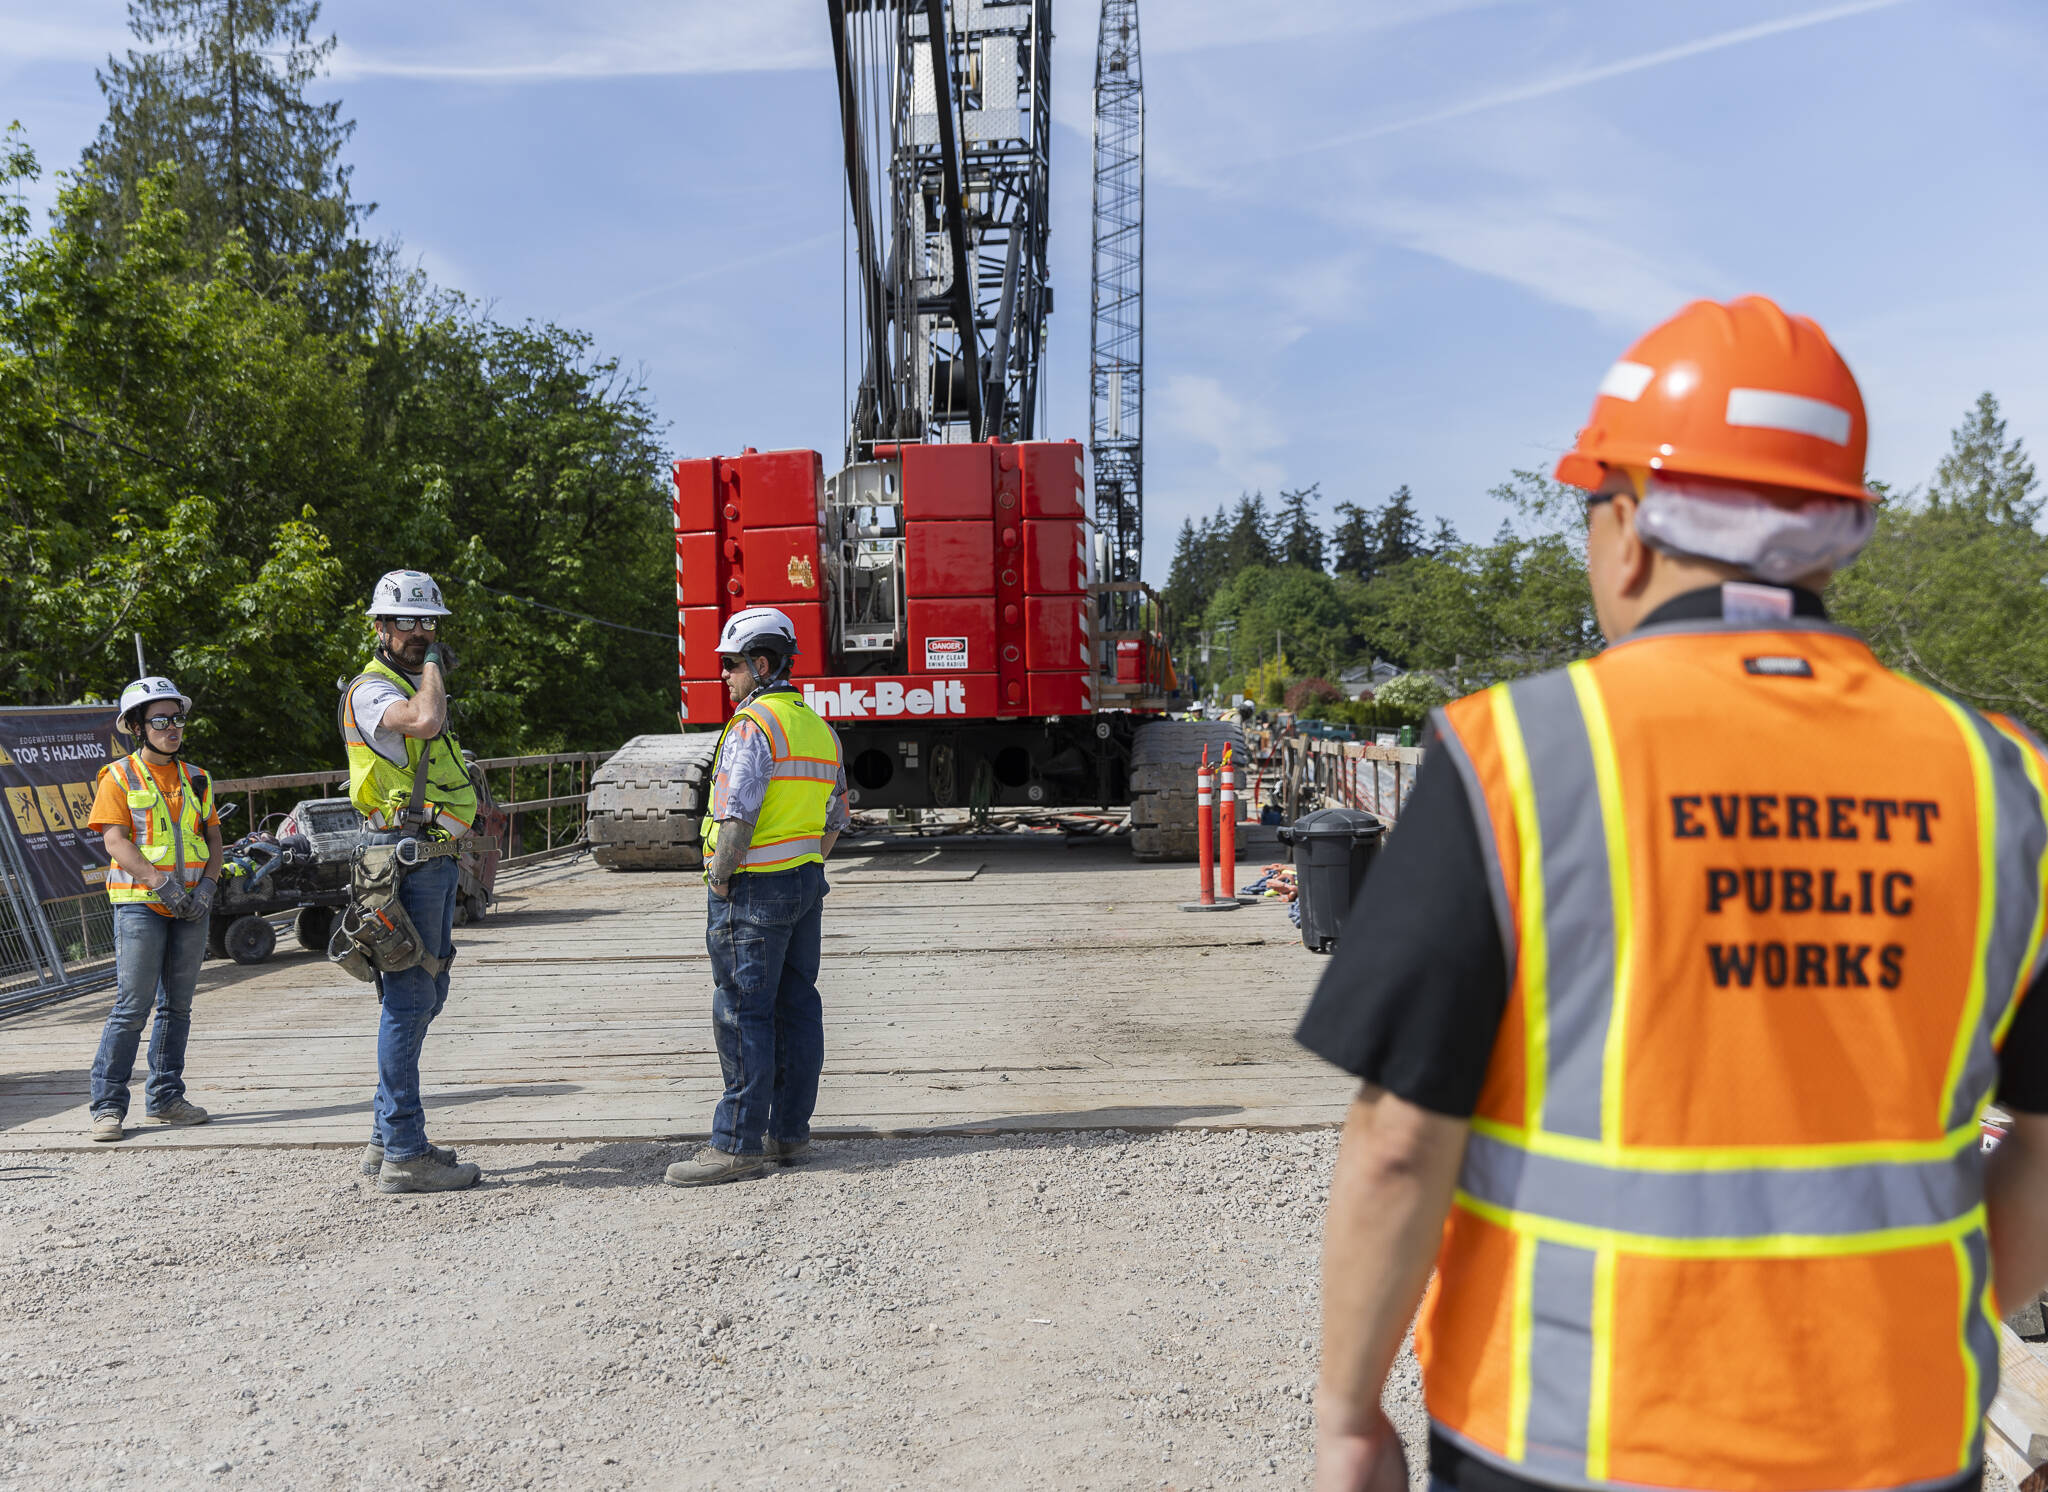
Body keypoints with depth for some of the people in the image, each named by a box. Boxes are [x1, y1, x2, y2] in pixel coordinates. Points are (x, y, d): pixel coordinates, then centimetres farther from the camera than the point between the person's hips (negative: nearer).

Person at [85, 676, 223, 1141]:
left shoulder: (196, 780, 15)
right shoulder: (119, 777, 0)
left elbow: (214, 839, 14)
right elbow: (114, 841, -10)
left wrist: (207, 885, -3)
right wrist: (161, 881, -20)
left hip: (191, 907, 5)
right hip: (140, 904, -5)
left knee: (177, 1006, 9)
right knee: (132, 1006, -8)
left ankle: (165, 1098, 17)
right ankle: (108, 1105, -1)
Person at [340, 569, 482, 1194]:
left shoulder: (414, 685, 21)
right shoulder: (372, 690, -11)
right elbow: (426, 723, -33)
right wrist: (433, 665, -14)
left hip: (436, 857, 10)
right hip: (407, 859, -10)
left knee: (424, 996, 13)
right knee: (409, 1001, -9)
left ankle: (386, 1138, 22)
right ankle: (404, 1154, -5)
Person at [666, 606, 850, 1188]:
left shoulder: (753, 725, -14)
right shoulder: (818, 727, 14)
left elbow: (737, 814, -22)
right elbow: (836, 817, 18)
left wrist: (720, 881, -12)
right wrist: (804, 872, 19)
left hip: (752, 886, -9)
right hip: (807, 887, 9)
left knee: (743, 1015, -4)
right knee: (796, 1009, 10)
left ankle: (738, 1144, -1)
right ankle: (789, 1133, 17)